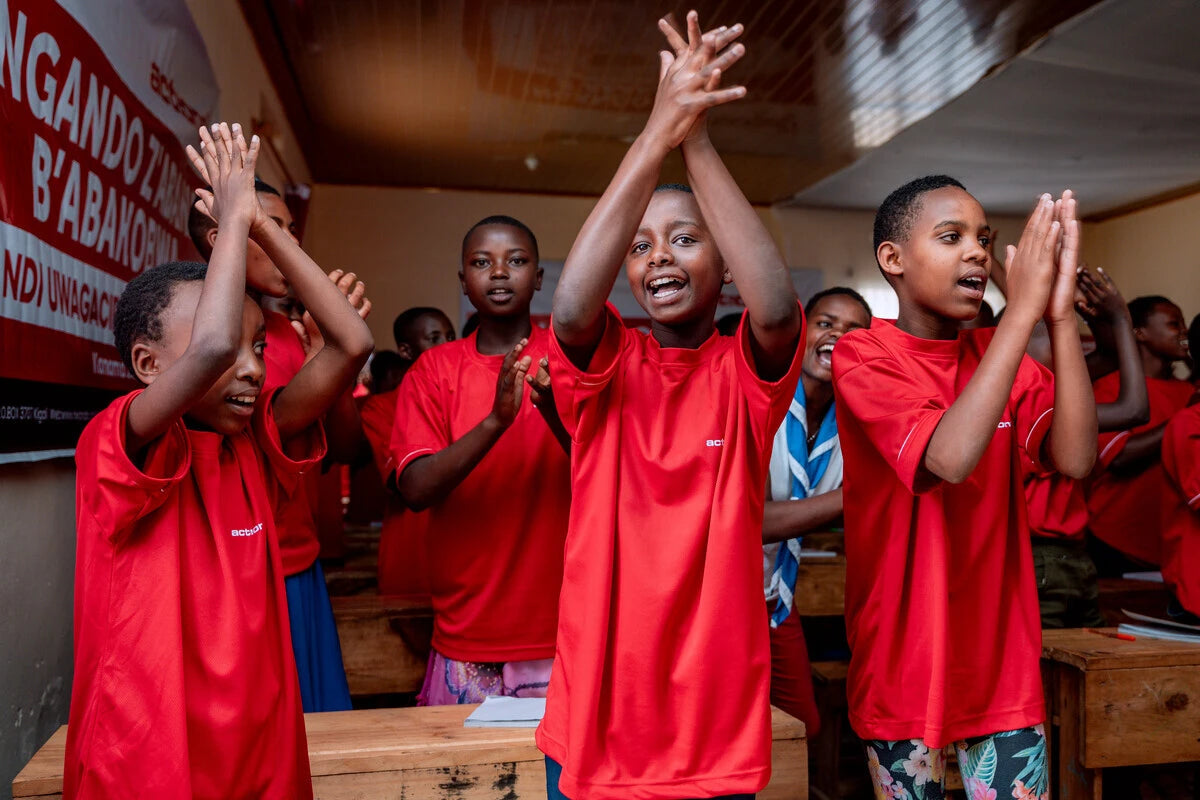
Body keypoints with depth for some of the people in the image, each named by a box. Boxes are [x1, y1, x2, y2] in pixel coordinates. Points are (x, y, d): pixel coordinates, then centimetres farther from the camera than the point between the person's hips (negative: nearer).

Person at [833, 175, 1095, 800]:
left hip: (1000, 653, 4)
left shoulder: (999, 356, 3)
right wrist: (1024, 308, -26)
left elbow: (1075, 459, -13)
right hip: (902, 651, -4)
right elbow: (950, 458, -29)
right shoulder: (862, 355, -12)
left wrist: (1060, 315, -19)